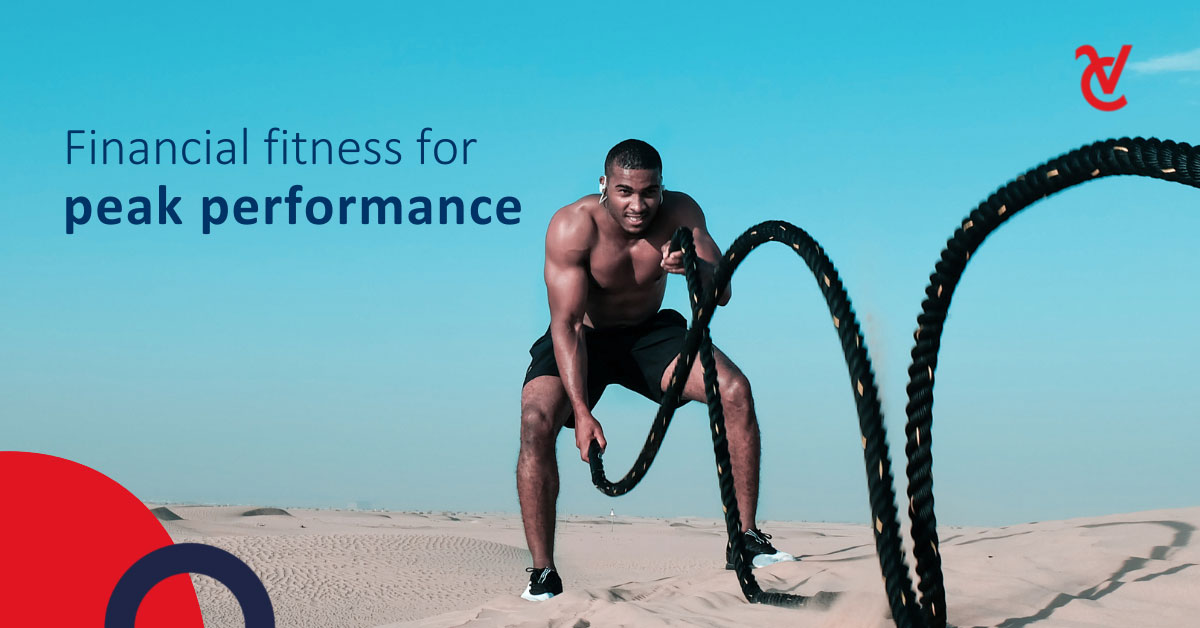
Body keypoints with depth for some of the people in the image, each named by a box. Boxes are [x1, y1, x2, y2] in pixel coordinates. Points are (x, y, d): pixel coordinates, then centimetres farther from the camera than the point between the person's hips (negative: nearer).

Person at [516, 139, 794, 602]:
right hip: (583, 338, -2)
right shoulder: (572, 226, -27)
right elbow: (567, 323, -29)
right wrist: (582, 411, -39)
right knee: (537, 421, -29)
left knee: (735, 390, -19)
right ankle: (542, 572, -18)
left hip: (650, 333, 3)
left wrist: (693, 267, -46)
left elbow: (722, 294, -21)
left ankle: (744, 540, -7)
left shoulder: (680, 213, -19)